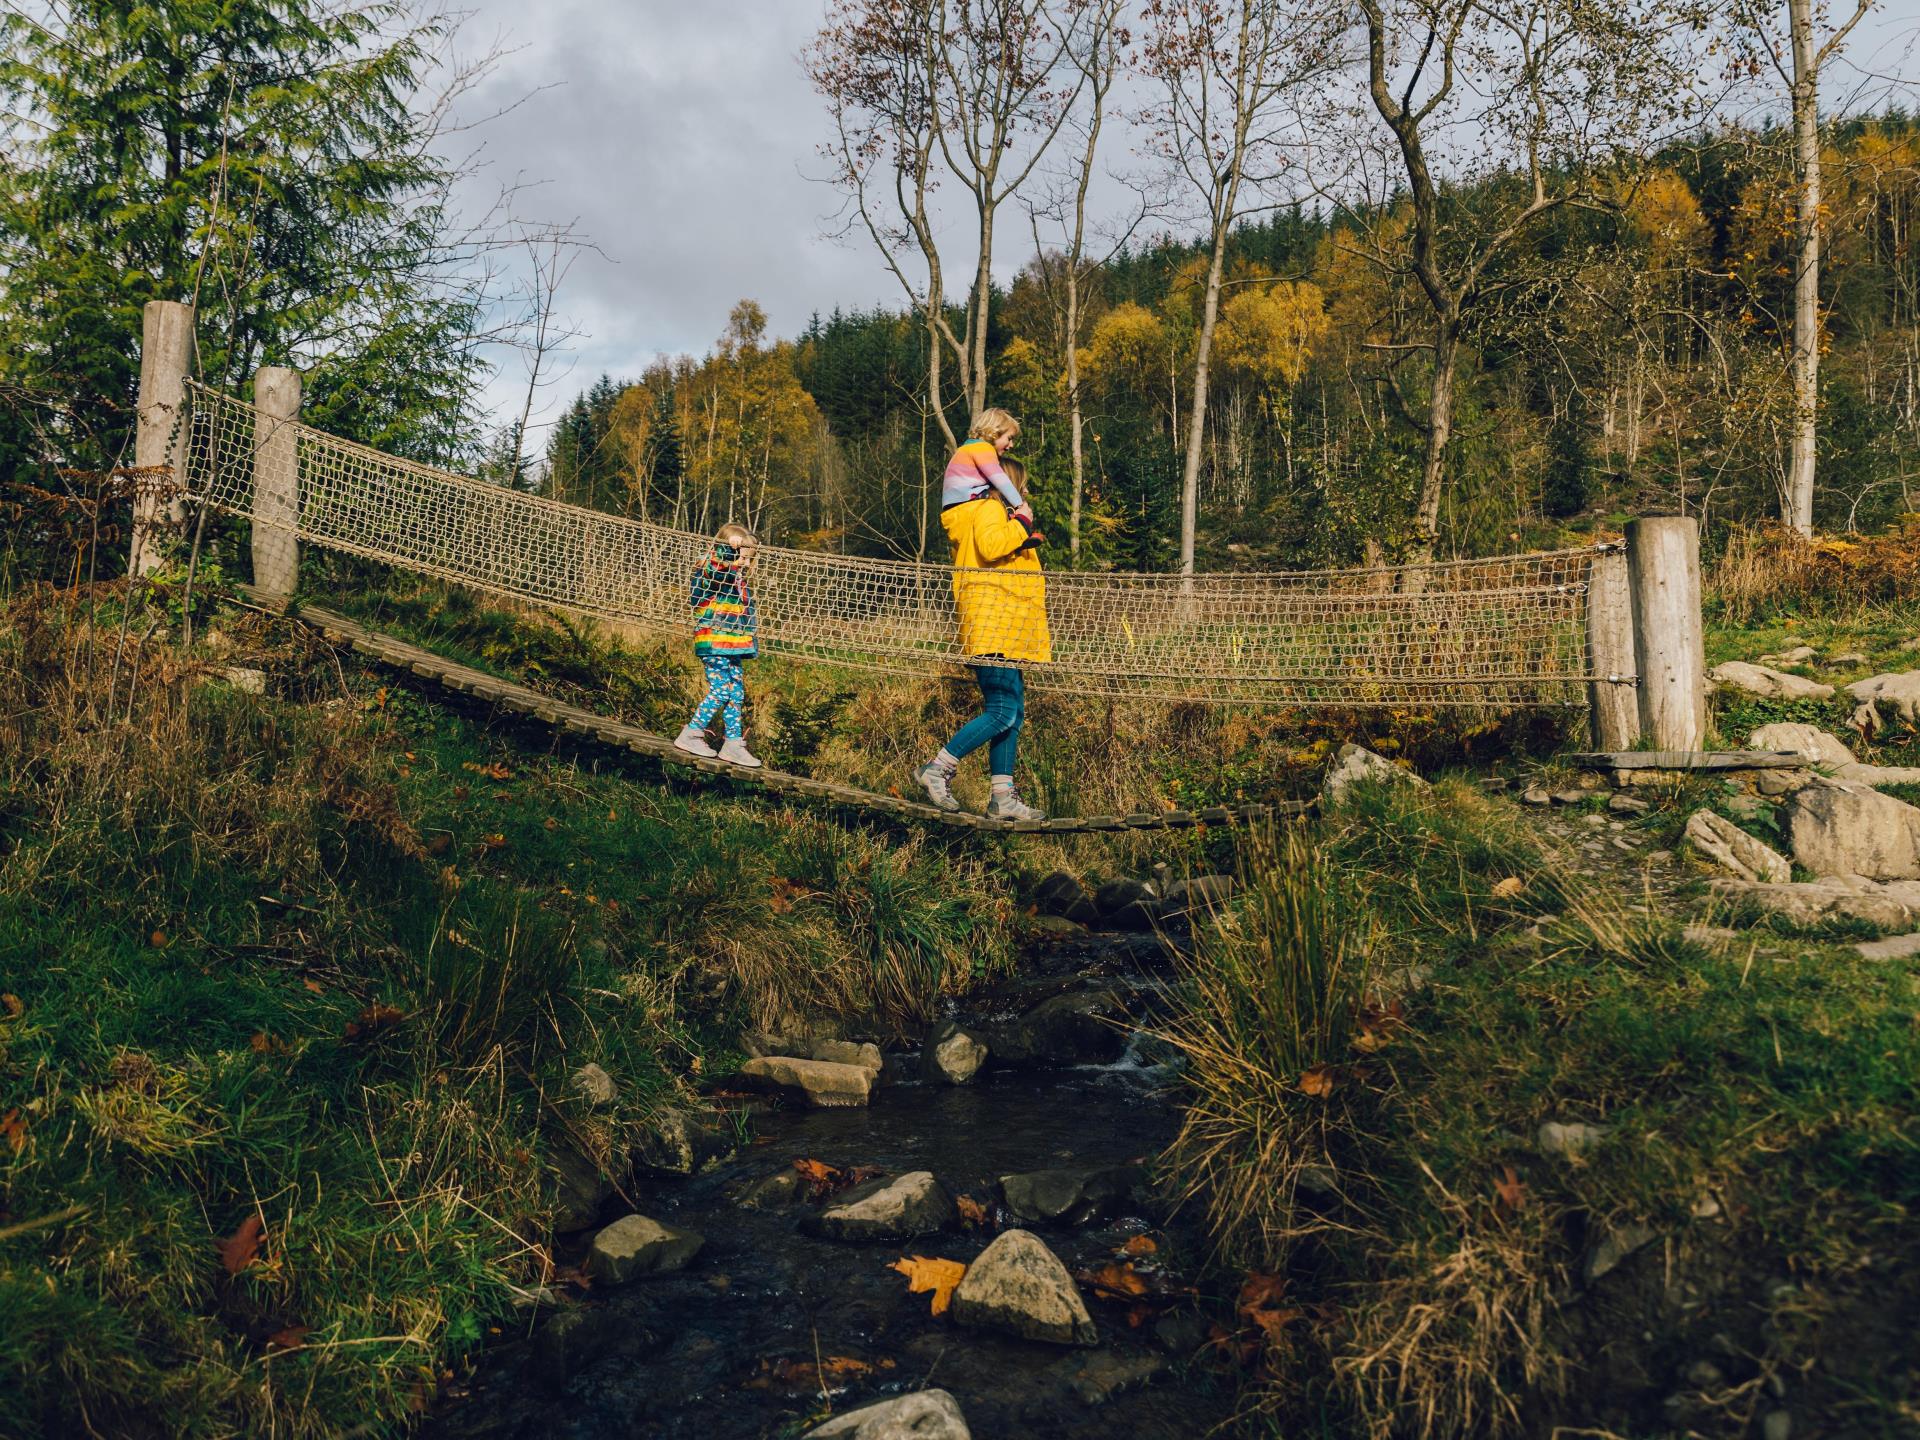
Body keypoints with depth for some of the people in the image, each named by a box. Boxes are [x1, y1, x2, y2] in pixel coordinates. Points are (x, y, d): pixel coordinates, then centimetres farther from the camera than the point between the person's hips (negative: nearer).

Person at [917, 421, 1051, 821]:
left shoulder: (996, 515, 28)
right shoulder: (990, 510, -4)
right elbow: (990, 546, -25)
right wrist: (1022, 525, -12)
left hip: (1004, 629, 11)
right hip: (992, 627, -11)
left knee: (1012, 712, 6)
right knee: (1003, 711, -16)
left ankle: (1003, 797, 6)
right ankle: (938, 769, -11)